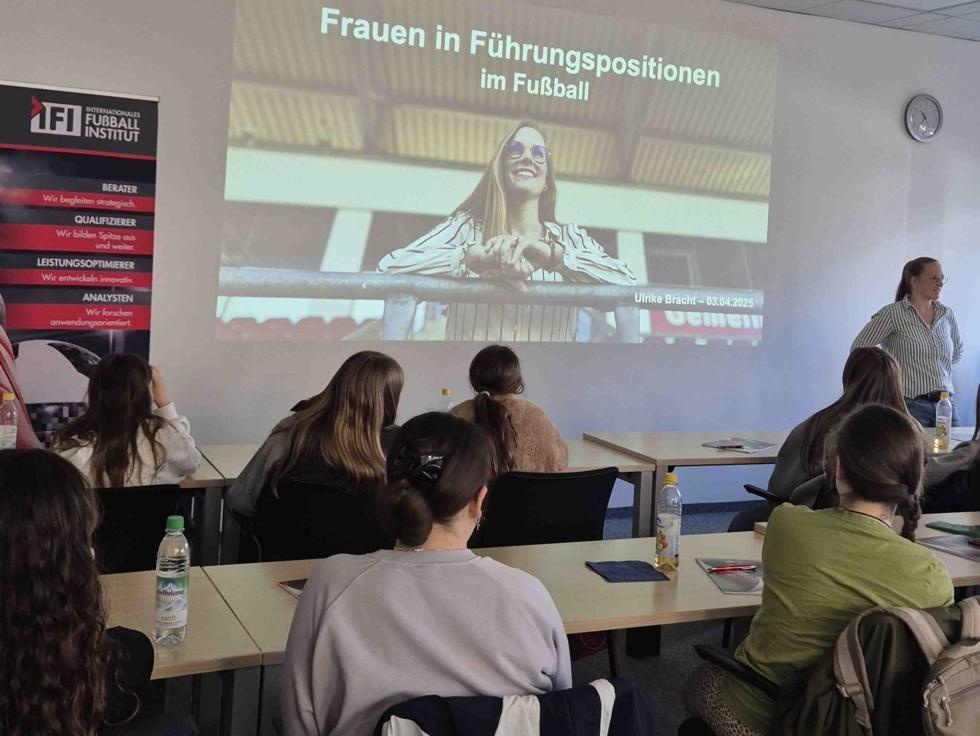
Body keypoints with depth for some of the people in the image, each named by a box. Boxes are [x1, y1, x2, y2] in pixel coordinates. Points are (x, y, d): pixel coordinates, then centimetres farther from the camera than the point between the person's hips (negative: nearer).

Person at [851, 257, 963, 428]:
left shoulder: (947, 314, 9)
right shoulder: (893, 313, -8)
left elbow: (957, 350, 27)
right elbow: (859, 349, -6)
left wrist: (941, 370, 16)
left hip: (947, 403, 5)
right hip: (911, 405, -5)